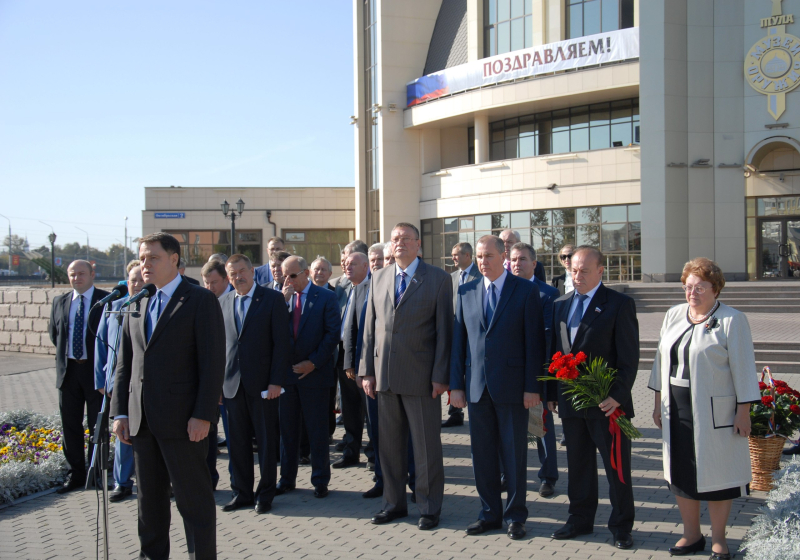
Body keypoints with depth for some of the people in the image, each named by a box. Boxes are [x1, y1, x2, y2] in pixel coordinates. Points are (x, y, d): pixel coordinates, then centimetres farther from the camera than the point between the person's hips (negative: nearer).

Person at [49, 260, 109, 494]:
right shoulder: (59, 302, 10)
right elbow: (54, 334, 21)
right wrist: (65, 354, 13)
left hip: (96, 369, -4)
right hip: (69, 369, 4)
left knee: (98, 425, 3)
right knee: (70, 425, 9)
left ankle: (96, 473, 13)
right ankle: (75, 474, 18)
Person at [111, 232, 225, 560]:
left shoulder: (201, 301, -5)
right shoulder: (138, 305, 14)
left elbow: (213, 361, -11)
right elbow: (124, 362, 15)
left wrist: (203, 415, -16)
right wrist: (120, 412, 6)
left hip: (182, 419, -6)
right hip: (142, 421, 6)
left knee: (193, 497, 1)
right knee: (149, 496, 15)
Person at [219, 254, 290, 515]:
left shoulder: (272, 299, -3)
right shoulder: (224, 302, 10)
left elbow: (281, 342, -7)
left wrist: (276, 381, -13)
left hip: (262, 383, -4)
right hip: (232, 383, 4)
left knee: (266, 440, 5)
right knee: (238, 441, 9)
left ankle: (265, 493, 16)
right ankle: (242, 492, 21)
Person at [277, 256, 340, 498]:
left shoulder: (325, 297, -3)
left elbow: (333, 333, -8)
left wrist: (313, 362, -13)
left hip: (314, 372, -4)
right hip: (286, 372, 4)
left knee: (317, 429, 5)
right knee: (287, 428, 10)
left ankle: (320, 480, 15)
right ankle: (287, 478, 21)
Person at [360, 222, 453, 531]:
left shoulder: (438, 279, -2)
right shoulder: (379, 278, 11)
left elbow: (444, 330, -5)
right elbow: (370, 328, 12)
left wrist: (440, 376, -10)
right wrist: (367, 371, 6)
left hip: (420, 375, -4)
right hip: (385, 375, 4)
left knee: (426, 445, 3)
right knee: (389, 444, 12)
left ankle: (429, 508, 16)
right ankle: (394, 502, 26)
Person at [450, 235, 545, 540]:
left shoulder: (526, 291, -2)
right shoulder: (466, 292, 8)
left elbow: (534, 342, -5)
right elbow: (458, 340, 9)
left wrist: (532, 387, -10)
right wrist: (456, 385, 4)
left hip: (512, 386, -3)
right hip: (477, 386, 4)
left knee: (514, 454, 5)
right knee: (482, 452, 10)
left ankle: (515, 516, 18)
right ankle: (490, 513, 23)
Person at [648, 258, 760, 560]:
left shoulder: (732, 320, -8)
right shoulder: (673, 316, 8)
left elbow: (743, 369, -8)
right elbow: (661, 360, 13)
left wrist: (744, 412, -11)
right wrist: (659, 403, 11)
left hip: (714, 412, -5)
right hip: (676, 409, 5)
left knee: (716, 472, 4)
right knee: (681, 471, 11)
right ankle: (691, 534, 24)